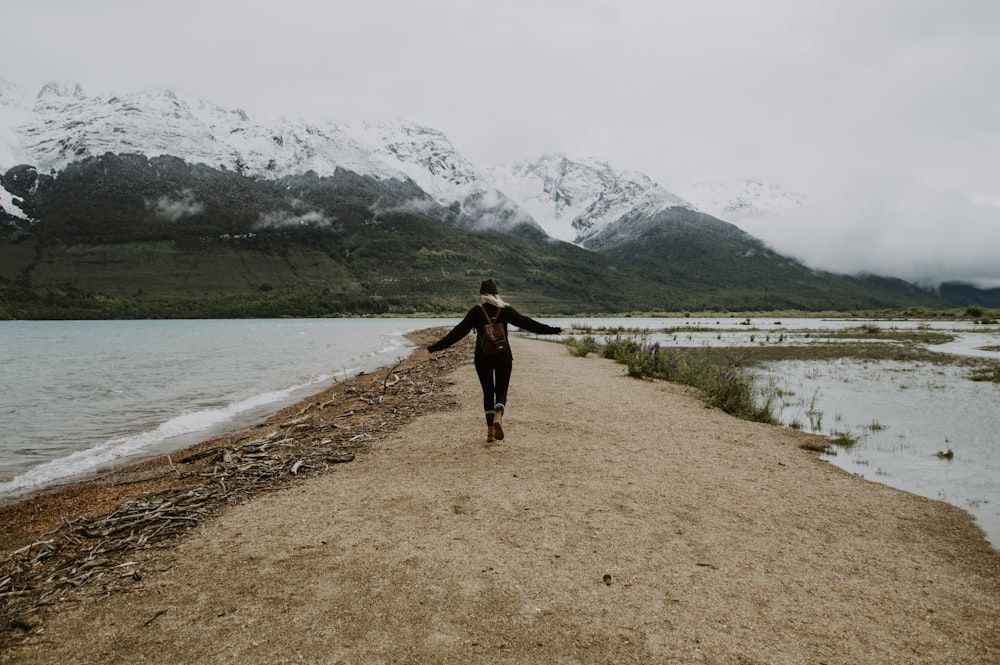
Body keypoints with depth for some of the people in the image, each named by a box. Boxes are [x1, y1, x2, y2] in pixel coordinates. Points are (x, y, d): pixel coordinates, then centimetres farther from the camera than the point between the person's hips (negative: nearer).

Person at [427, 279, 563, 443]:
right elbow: (527, 323, -2)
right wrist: (553, 330, 5)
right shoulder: (506, 310, -2)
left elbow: (458, 331, -8)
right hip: (503, 357, 0)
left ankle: (490, 429, 7)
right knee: (501, 391, 11)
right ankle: (498, 416, -18)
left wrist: (436, 347, -5)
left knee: (488, 392, 12)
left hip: (482, 358, 0)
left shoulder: (476, 311, -5)